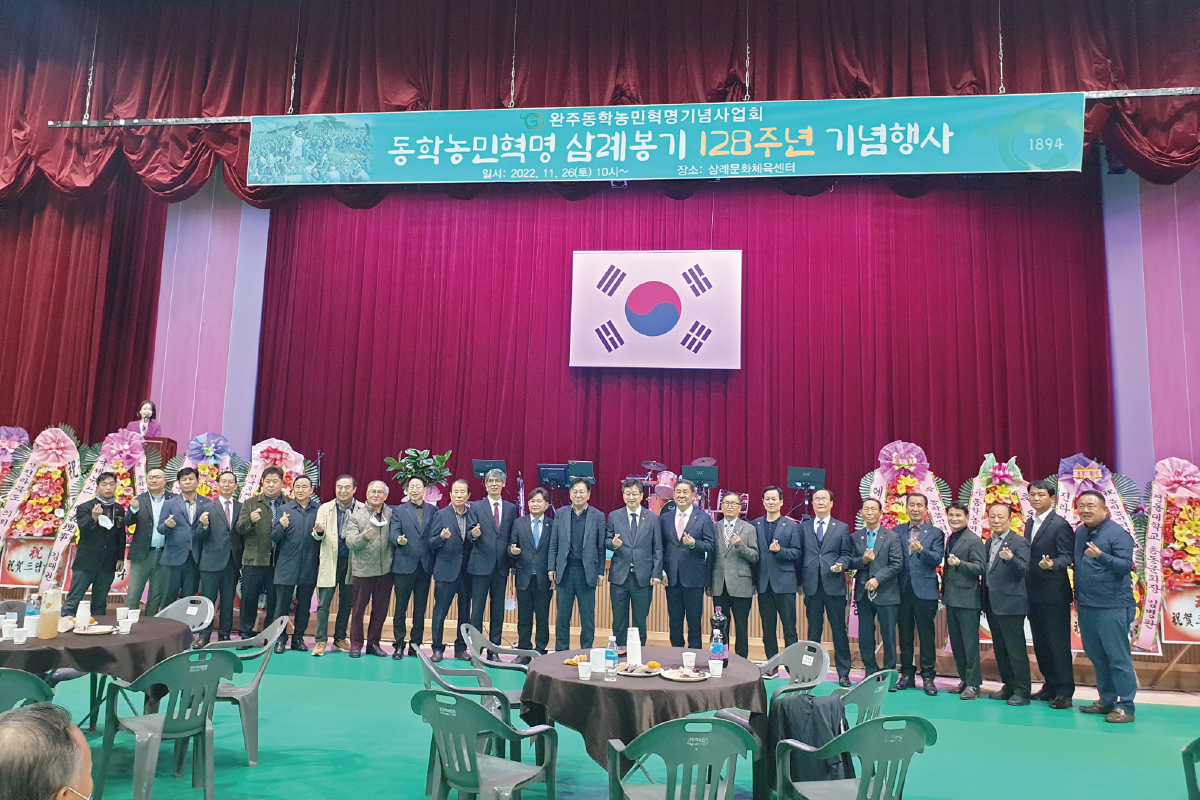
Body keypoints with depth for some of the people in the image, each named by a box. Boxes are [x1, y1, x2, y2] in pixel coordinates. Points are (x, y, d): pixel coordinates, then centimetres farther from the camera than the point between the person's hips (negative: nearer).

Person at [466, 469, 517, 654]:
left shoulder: (511, 509, 10)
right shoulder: (476, 507, 3)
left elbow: (513, 536, 12)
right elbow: (470, 533, -2)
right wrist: (474, 535, -23)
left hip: (501, 566, 3)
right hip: (480, 565, -2)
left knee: (498, 610, 8)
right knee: (477, 608, -1)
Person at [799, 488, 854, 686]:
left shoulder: (842, 528, 7)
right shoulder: (803, 527, 10)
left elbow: (847, 554, 6)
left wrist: (841, 565, -15)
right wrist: (800, 579, 2)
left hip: (834, 585, -1)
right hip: (812, 586, 1)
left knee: (839, 630, 2)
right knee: (813, 630, 10)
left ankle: (843, 673, 12)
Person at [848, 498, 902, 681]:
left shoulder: (892, 537, 1)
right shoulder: (855, 537, 9)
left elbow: (897, 564, -6)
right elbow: (849, 563, 6)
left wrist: (877, 578, -15)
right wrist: (862, 560, -15)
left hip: (886, 593, -2)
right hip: (863, 593, 3)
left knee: (888, 636, 2)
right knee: (865, 636, 7)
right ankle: (870, 673, 19)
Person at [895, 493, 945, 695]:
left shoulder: (935, 533, 4)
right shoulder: (897, 532, 11)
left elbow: (937, 559, -10)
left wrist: (921, 550, -28)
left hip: (925, 590, -2)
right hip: (902, 589, 3)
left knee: (926, 634, 0)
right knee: (904, 633, 9)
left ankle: (928, 676, 9)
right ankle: (907, 674, 18)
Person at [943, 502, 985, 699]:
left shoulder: (973, 540, -9)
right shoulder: (950, 539, 15)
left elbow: (981, 567, -15)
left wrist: (960, 564, -28)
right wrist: (944, 590, 17)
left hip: (967, 599, -8)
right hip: (952, 599, 8)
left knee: (970, 642, -3)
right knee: (956, 642, 12)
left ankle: (973, 684, 4)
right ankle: (964, 679, 22)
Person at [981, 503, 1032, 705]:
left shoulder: (1019, 542, -8)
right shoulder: (989, 542, 14)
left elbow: (1023, 569, -19)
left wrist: (1010, 558, -38)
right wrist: (984, 601, 9)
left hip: (1010, 604, -8)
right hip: (992, 603, 8)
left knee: (1016, 649, -2)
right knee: (1000, 649, 14)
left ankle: (1021, 692, 6)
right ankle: (1009, 686, 24)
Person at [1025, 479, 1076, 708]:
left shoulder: (1060, 524, -10)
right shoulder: (1030, 523, 13)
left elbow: (1068, 556, -15)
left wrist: (1052, 564, -33)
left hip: (1054, 594, -8)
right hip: (1033, 593, 8)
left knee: (1058, 643, -1)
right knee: (1040, 643, 14)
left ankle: (1065, 692, 7)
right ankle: (1050, 686, 25)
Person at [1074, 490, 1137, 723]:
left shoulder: (1117, 533, -10)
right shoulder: (1079, 533, 11)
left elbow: (1126, 565, -18)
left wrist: (1100, 556, -33)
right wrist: (1077, 595, 11)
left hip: (1112, 607, -7)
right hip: (1086, 607, 7)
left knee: (1118, 658, -2)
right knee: (1097, 657, 14)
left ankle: (1125, 707, 5)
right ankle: (1106, 701, 26)